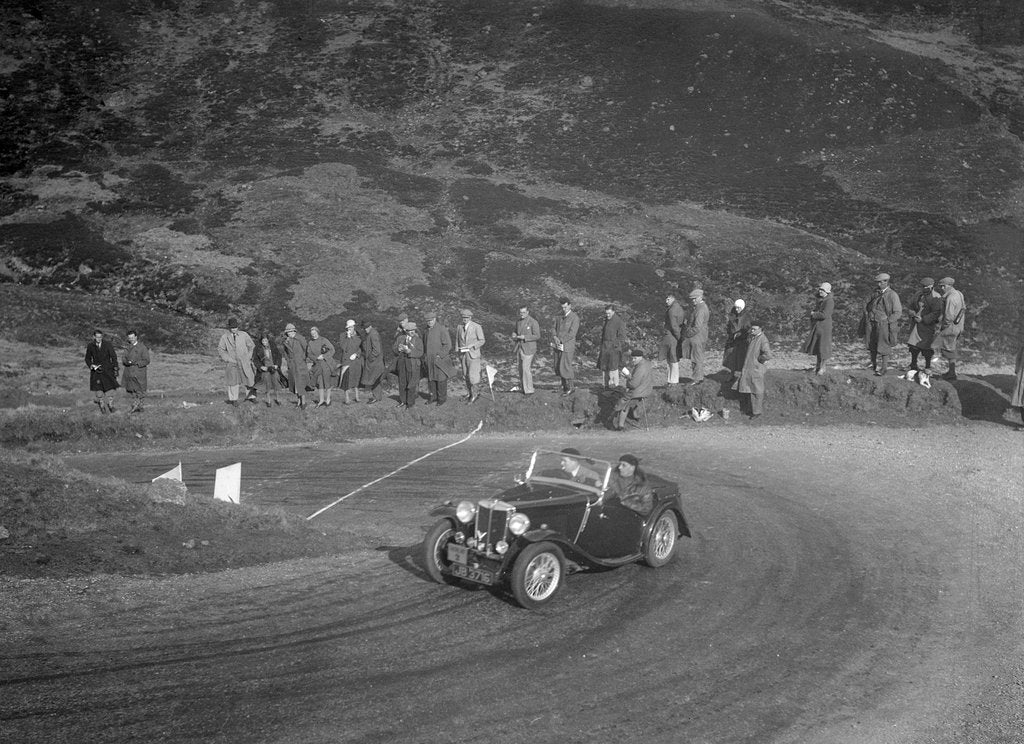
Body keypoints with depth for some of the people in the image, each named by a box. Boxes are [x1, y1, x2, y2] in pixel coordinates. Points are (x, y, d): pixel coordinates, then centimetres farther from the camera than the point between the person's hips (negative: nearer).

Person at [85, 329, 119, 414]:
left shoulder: (108, 344, -6)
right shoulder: (90, 346, -1)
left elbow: (114, 357, -1)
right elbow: (87, 359, 11)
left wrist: (115, 369, -5)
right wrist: (91, 365, -7)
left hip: (107, 370, -1)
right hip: (96, 370, 1)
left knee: (110, 389, -6)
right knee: (99, 390, 1)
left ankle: (110, 405, 8)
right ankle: (102, 407, 10)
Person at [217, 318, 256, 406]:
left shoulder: (244, 335, 5)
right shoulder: (224, 337, 3)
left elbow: (251, 346, 12)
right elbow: (220, 349, 5)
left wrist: (248, 357, 3)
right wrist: (228, 359, -5)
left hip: (244, 362, 1)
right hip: (231, 363, -1)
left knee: (249, 379, 1)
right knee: (233, 381, 1)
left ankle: (250, 396, 18)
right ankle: (233, 399, 12)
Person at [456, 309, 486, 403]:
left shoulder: (477, 327, -9)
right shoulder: (459, 327, 4)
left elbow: (482, 341, -7)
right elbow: (457, 340, 11)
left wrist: (471, 345, -19)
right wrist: (457, 353, 5)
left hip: (473, 355, -5)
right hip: (463, 355, 5)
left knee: (472, 375, -10)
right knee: (466, 375, 8)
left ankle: (475, 393, 5)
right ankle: (469, 393, 18)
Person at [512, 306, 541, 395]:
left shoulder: (533, 322, -11)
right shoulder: (518, 321, 10)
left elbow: (537, 336, -14)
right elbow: (514, 331, 24)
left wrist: (524, 337, -22)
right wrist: (514, 335, -1)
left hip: (528, 349, -7)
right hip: (519, 348, 7)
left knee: (526, 369, -11)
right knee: (521, 368, 11)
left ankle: (529, 390, -4)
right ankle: (522, 386, 24)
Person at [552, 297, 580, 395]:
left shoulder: (575, 318, -10)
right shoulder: (560, 316, 11)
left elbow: (572, 334, -16)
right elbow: (555, 329, 11)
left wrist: (561, 341, -17)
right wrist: (556, 338, -9)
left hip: (568, 346, -7)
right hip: (559, 346, 7)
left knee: (565, 367, -6)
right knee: (558, 368, 6)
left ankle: (571, 387, 8)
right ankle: (565, 386, 18)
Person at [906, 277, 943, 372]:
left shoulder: (936, 298, -11)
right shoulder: (919, 294, 8)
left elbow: (936, 313, -16)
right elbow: (911, 307, 15)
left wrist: (923, 319, -18)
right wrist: (913, 314, -4)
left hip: (927, 325, -6)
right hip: (916, 323, 6)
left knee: (925, 346, -1)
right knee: (914, 345, 7)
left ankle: (928, 367, 15)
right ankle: (913, 366, 18)